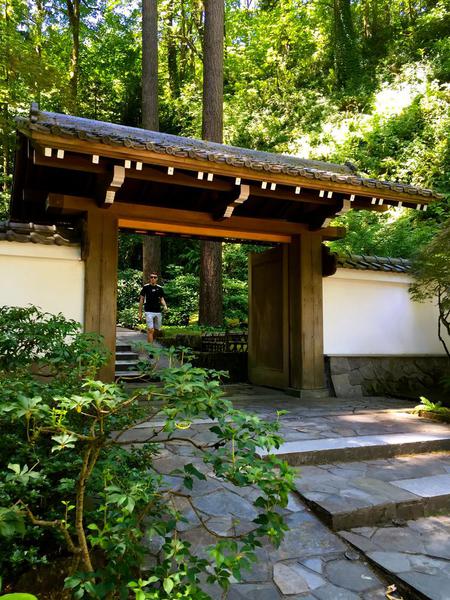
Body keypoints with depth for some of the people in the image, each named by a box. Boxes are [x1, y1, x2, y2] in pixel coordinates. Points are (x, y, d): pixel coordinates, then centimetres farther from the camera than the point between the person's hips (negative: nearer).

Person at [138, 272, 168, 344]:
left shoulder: (159, 288, 8)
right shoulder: (146, 287, -1)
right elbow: (141, 299, 3)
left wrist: (165, 306, -8)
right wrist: (140, 312, 1)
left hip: (158, 312, 4)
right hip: (149, 312, -4)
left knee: (157, 330, 11)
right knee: (150, 330, -13)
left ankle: (151, 342, 33)